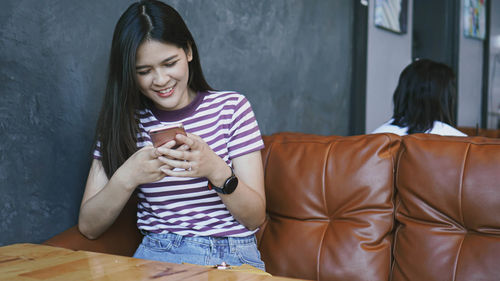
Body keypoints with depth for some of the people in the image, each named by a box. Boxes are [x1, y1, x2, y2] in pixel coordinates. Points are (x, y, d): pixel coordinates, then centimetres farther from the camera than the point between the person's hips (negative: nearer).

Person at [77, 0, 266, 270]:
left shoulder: (231, 107, 3)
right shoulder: (122, 121, 7)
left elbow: (255, 217, -1)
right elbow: (89, 227, 2)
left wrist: (217, 170, -21)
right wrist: (128, 177, -17)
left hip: (234, 257, 0)